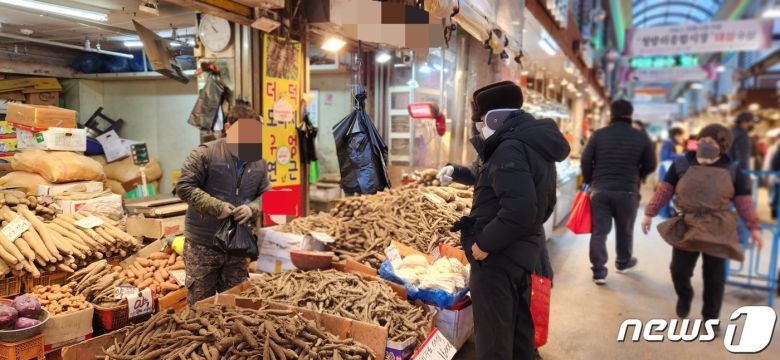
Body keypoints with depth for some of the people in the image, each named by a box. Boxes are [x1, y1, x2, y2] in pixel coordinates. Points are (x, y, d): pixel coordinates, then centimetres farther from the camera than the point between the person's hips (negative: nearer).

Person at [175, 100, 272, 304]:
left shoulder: (258, 162, 4)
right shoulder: (205, 154, -10)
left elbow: (265, 195, 10)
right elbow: (184, 187, -12)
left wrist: (252, 208, -11)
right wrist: (217, 206, -19)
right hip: (202, 246, -4)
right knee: (200, 303, 10)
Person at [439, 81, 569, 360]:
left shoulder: (510, 149, -22)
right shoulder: (535, 144, 10)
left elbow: (518, 211, -32)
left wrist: (484, 244, -22)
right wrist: (456, 171, 28)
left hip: (498, 255, -10)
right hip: (525, 250, 10)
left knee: (493, 336, 2)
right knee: (518, 328, 23)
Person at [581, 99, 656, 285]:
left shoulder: (598, 134, -2)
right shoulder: (642, 137, -1)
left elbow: (585, 160, -4)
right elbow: (650, 166, 4)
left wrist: (589, 181, 11)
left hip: (600, 190, 0)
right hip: (628, 192, 1)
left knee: (599, 231, 4)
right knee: (625, 230, 20)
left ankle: (598, 271, 3)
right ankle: (623, 262, 37)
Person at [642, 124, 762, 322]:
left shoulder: (732, 169, 5)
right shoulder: (682, 163, 4)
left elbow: (743, 200, 9)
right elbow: (664, 190, 5)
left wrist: (753, 227, 8)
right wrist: (650, 213, 3)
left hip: (718, 230, 0)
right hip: (687, 227, 0)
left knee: (714, 277, 6)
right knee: (679, 270, 1)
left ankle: (710, 317, 25)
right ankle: (684, 297, 34)